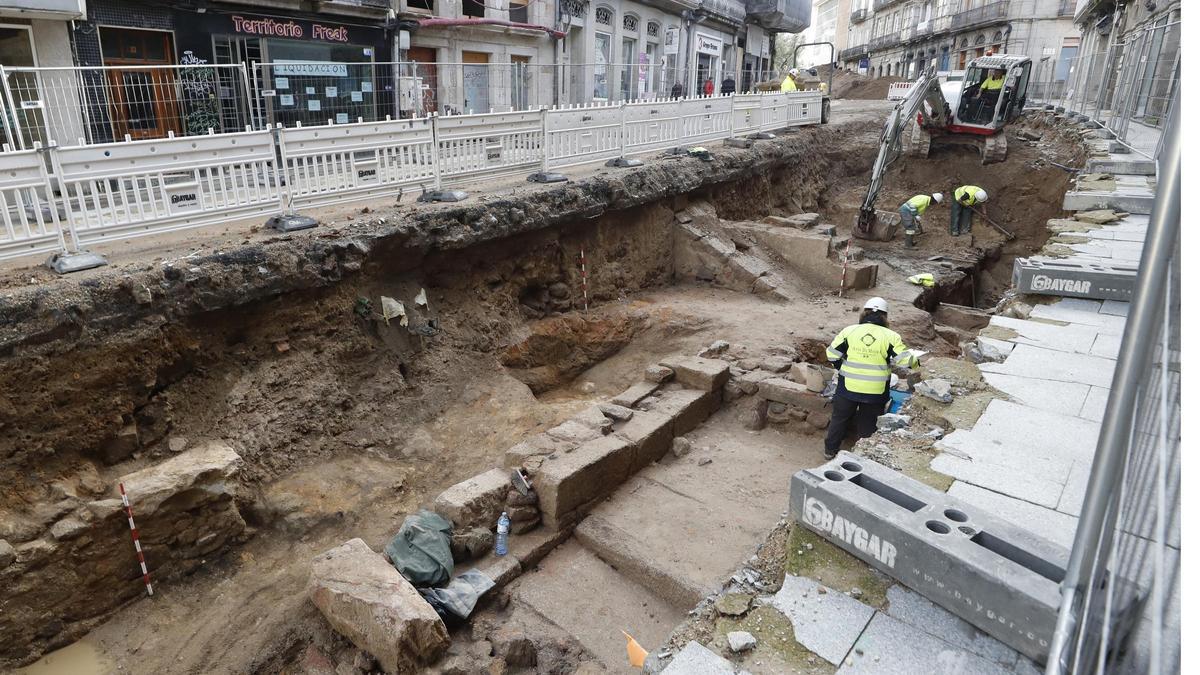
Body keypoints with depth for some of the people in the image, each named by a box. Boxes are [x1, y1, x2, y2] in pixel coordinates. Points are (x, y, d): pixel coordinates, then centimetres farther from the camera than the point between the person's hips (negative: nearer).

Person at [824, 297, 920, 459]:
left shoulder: (849, 331, -7)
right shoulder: (890, 336, -9)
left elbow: (831, 354, -4)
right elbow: (905, 360, -11)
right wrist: (916, 362, 11)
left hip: (848, 387, 1)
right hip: (875, 392, 0)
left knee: (839, 418, 18)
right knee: (867, 424, 16)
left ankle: (830, 450, 28)